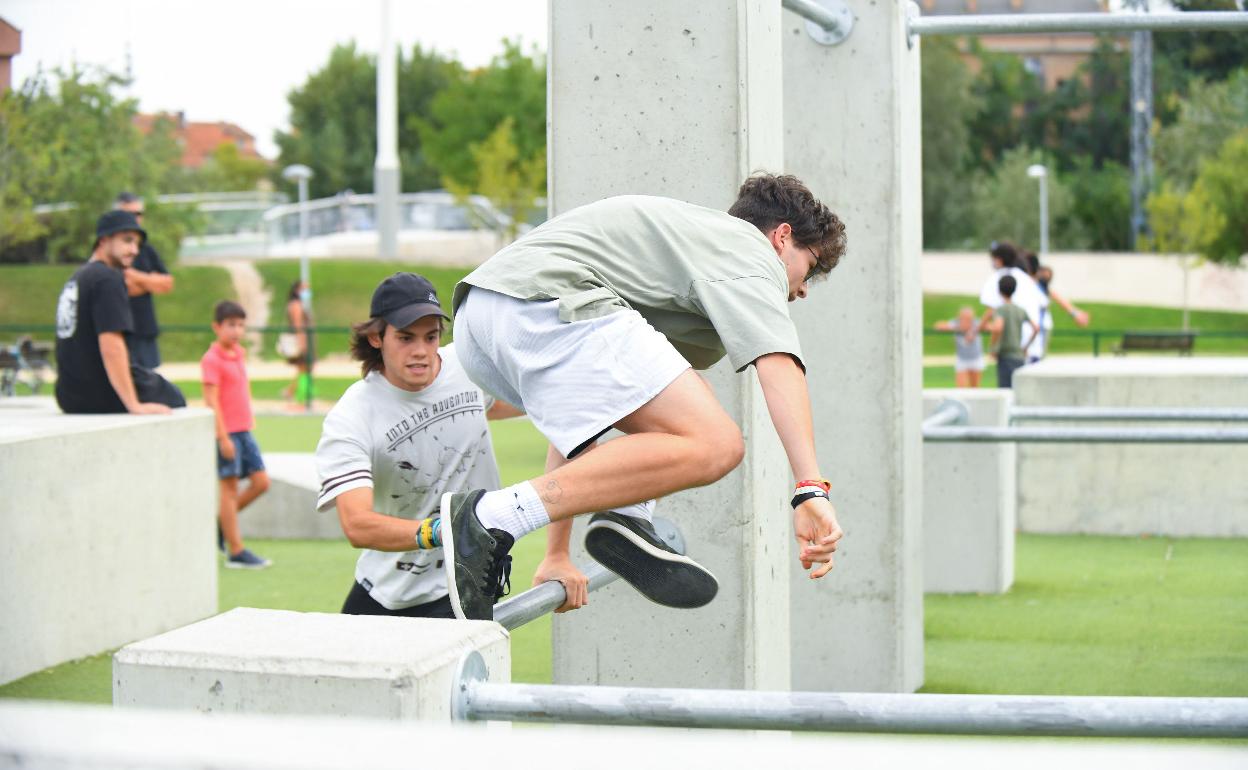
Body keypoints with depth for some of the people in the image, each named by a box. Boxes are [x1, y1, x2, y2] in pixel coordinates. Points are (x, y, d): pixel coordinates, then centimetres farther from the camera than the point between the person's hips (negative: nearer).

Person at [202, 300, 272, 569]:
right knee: (230, 487, -2)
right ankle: (236, 552, 2)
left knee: (261, 482, 4)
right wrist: (223, 437, -20)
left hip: (244, 430, 8)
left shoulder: (240, 353, 12)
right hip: (227, 432, -8)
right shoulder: (212, 359, -13)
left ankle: (221, 520, 21)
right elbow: (211, 400, -16)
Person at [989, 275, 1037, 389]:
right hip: (1019, 357, 6)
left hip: (1005, 358, -6)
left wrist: (994, 348, -14)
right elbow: (1036, 328, 15)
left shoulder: (1001, 309, -9)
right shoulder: (1021, 311, 10)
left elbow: (997, 328, -26)